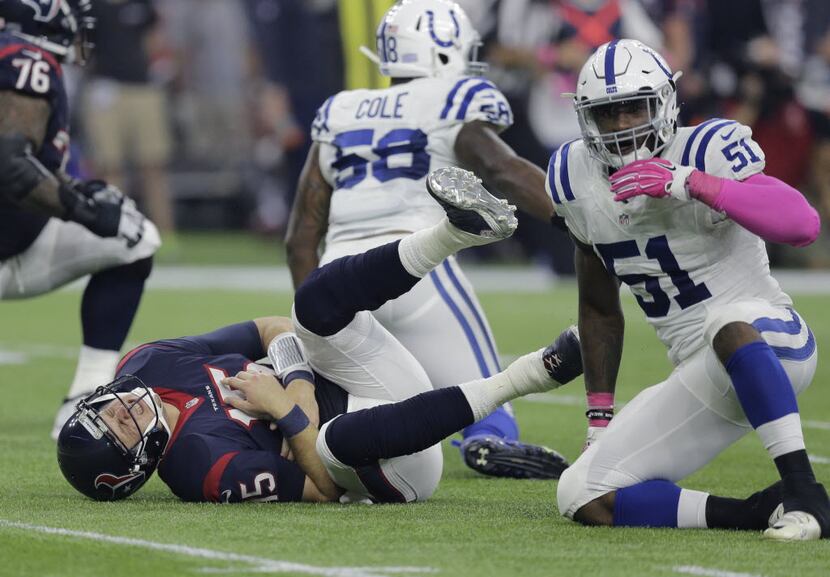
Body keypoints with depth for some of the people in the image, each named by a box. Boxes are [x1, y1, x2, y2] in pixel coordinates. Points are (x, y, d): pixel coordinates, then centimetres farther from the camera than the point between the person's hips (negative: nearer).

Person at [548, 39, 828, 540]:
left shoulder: (705, 153, -15)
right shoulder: (578, 182, 3)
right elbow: (600, 310, 17)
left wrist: (690, 182, -38)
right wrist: (600, 419, 14)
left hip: (773, 342, -7)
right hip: (701, 378, 7)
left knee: (727, 321, -42)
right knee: (584, 498, -9)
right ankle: (761, 512, -14)